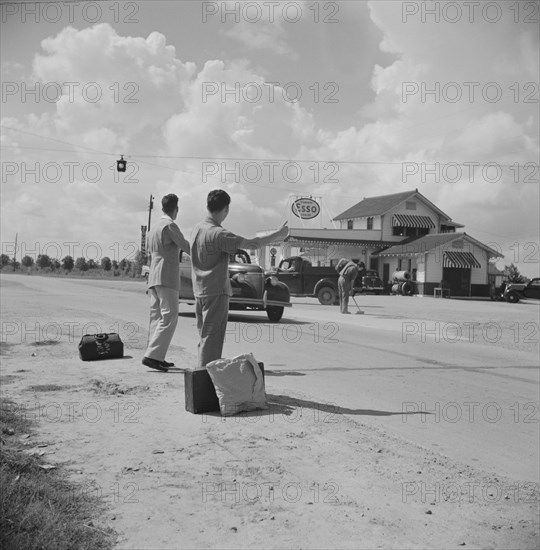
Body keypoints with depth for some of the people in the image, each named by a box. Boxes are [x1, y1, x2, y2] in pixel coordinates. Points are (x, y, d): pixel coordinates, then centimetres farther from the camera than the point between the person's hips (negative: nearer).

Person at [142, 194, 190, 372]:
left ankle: (157, 358, 8)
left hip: (153, 278, 10)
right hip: (167, 278, -9)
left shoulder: (154, 227, 19)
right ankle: (152, 355, -18)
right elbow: (186, 247, -8)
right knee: (169, 318, -11)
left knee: (157, 318, 9)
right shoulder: (170, 226, -9)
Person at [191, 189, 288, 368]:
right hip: (216, 292, -9)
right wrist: (278, 235, -11)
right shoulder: (218, 234, -19)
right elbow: (252, 244, -22)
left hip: (199, 291, 9)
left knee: (205, 337, 16)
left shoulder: (197, 229, 7)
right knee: (211, 338, -5)